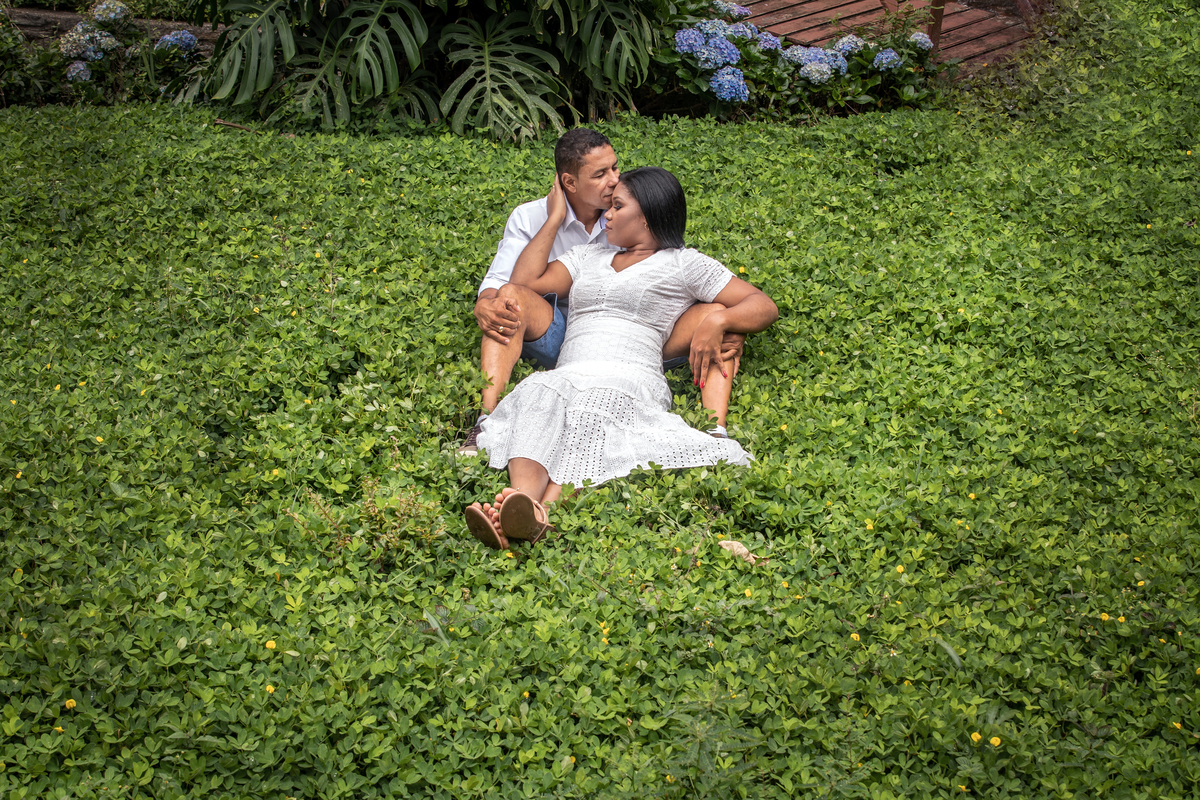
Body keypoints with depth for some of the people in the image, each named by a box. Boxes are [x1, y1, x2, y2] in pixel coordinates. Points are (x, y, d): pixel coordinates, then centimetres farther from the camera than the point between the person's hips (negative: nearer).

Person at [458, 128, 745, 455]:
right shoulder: (530, 218, 0)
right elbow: (497, 282, -6)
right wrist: (485, 306, -33)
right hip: (558, 336, -1)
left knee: (713, 311, -20)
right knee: (511, 296, -29)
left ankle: (716, 432, -35)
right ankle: (487, 421, -39)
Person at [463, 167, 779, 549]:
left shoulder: (683, 264, 16)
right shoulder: (589, 256, 32)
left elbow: (764, 306, 12)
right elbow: (525, 281, 19)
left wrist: (718, 320, -9)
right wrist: (555, 216, 25)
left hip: (628, 379, -3)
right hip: (566, 376, 4)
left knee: (594, 411, -40)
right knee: (537, 391, -35)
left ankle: (545, 514, -65)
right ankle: (524, 500, -61)